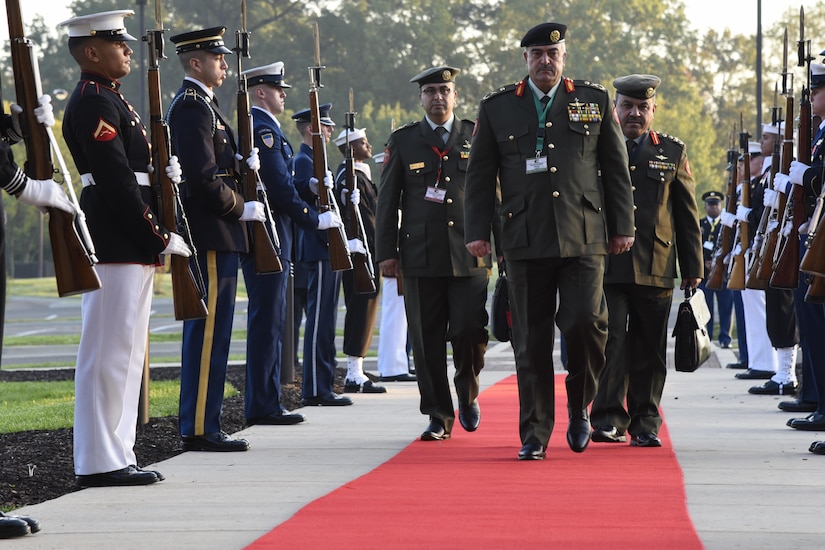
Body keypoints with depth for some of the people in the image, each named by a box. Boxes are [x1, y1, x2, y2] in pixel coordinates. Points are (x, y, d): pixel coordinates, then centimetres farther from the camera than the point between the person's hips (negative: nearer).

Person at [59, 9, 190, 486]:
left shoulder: (110, 100, 19)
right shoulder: (94, 104, -13)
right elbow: (116, 182, -19)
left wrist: (164, 173, 3)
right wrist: (161, 237, -16)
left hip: (131, 248, 11)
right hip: (115, 248, -11)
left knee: (126, 353, 12)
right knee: (109, 352, -8)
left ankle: (116, 455, 16)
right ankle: (100, 461, -6)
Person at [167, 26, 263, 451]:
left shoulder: (199, 105, 19)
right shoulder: (193, 106, -14)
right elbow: (203, 177, -21)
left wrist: (243, 163, 4)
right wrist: (242, 209, -12)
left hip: (212, 238, 11)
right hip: (210, 237, -11)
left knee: (207, 333, 12)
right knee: (208, 332, -9)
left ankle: (198, 426, 16)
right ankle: (200, 428, -8)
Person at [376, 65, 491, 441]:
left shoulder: (477, 138, 9)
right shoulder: (403, 141, 9)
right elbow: (387, 200, 9)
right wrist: (386, 252, 3)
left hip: (470, 255, 0)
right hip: (421, 258, 1)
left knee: (470, 332, -9)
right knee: (427, 341, 0)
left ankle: (467, 395, 18)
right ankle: (439, 416, 9)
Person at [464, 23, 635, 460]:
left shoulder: (595, 101, 10)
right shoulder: (497, 108, 9)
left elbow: (616, 168, 11)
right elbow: (480, 174, 11)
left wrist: (623, 227, 7)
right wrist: (477, 231, 3)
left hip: (584, 238, 0)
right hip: (526, 240, 0)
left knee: (586, 322, -14)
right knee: (531, 340, 1)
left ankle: (579, 406, 12)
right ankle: (534, 435, 7)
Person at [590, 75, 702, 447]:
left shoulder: (672, 152, 12)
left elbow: (687, 214, 13)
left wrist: (693, 267, 10)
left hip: (655, 269, 2)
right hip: (606, 266, -1)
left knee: (649, 350, 5)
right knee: (610, 342, -10)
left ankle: (645, 424, 13)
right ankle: (609, 420, -6)